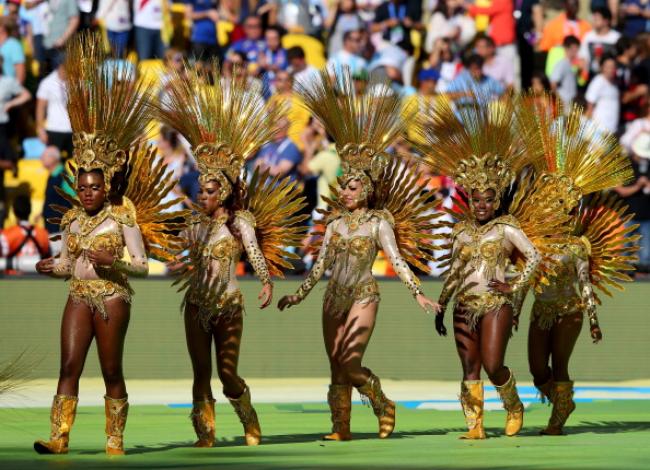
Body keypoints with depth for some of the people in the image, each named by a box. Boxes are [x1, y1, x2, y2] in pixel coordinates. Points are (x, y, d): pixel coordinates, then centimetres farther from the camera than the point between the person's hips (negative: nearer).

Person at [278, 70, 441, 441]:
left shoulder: (378, 223, -5)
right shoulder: (335, 223, 10)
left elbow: (397, 260, -10)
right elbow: (321, 264, 16)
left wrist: (418, 294, -18)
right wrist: (300, 295, 17)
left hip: (363, 298, -6)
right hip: (334, 299, 6)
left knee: (350, 364, -16)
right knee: (337, 367, 3)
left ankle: (383, 405, 7)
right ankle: (341, 427, 7)